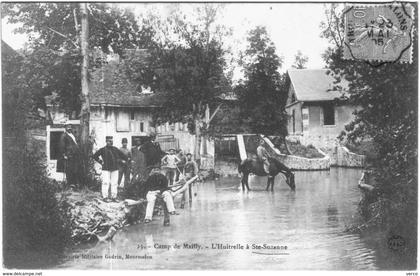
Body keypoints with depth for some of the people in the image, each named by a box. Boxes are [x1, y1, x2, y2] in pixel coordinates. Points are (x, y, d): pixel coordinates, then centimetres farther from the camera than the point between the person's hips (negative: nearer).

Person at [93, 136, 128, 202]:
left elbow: (122, 155, 22)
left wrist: (124, 160, 10)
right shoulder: (102, 150, 0)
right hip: (106, 169, -4)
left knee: (114, 183, 3)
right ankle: (105, 197, -2)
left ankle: (114, 197, 10)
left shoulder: (115, 149, 11)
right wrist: (101, 162, 0)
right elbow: (95, 156, 4)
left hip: (115, 169, 4)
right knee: (106, 183, -8)